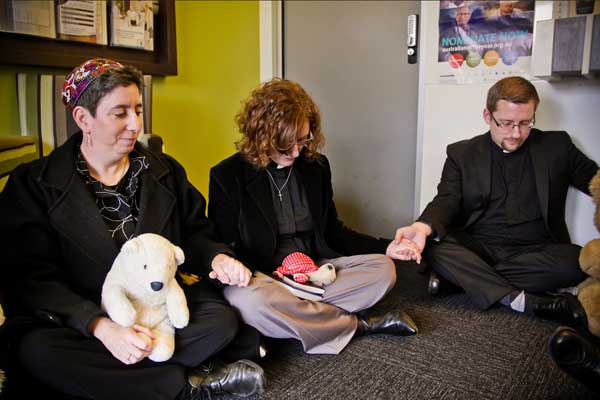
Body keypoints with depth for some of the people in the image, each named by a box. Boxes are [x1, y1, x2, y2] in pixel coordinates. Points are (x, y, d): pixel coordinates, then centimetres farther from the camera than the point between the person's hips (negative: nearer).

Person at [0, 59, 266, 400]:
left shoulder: (166, 172, 7)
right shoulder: (33, 184, -4)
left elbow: (194, 233, 13)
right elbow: (32, 276, -11)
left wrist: (215, 257, -12)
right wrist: (102, 326, -26)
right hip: (79, 318, -1)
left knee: (222, 319, -24)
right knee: (36, 350, -33)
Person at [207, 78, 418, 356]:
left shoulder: (316, 166, 6)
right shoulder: (228, 176, -7)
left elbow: (332, 231, 13)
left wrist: (385, 248, 2)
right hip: (260, 277, -3)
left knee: (382, 268, -12)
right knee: (248, 301, -38)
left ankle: (293, 314, -23)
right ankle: (359, 324, -20)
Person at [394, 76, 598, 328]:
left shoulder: (557, 146, 12)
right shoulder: (462, 153, 7)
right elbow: (447, 200, -5)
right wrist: (423, 227, -27)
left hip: (536, 251, 1)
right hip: (477, 248, 0)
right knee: (433, 246, -29)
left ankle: (464, 277, -23)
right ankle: (524, 301, -29)